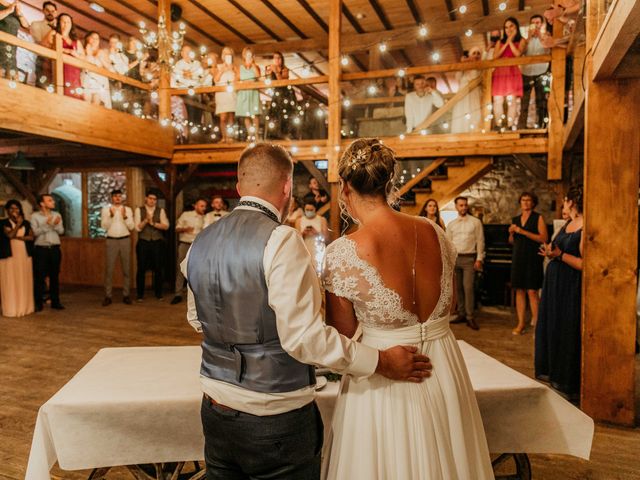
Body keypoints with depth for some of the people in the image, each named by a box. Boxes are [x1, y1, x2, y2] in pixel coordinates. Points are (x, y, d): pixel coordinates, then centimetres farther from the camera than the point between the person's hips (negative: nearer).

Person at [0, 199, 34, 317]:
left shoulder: (26, 223, 13)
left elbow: (31, 237, 1)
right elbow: (10, 235, -12)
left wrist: (17, 237, -8)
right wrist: (18, 223, -4)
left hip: (24, 255, 3)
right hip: (10, 255, -3)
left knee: (24, 282, 3)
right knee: (11, 282, -3)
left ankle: (24, 307, 8)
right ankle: (12, 309, 0)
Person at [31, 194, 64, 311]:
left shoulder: (57, 215, 8)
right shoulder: (35, 216, -1)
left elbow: (61, 231, 1)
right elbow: (35, 232, -12)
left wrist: (56, 225, -18)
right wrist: (46, 224, -23)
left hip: (55, 248, 3)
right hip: (41, 249, -3)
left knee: (54, 276, 7)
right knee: (39, 276, 0)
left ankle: (55, 301, 15)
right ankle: (38, 303, 7)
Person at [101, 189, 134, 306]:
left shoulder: (128, 209, 7)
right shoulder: (106, 209, 4)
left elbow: (131, 227, 0)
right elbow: (104, 226, -4)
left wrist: (125, 216, -14)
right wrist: (111, 215, -16)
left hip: (125, 240, 1)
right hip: (111, 240, -1)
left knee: (126, 269, 5)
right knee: (109, 269, -3)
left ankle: (126, 295, 11)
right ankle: (108, 296, 1)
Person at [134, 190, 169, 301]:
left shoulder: (161, 211, 6)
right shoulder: (139, 210, 4)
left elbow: (166, 226, -5)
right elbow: (138, 227, -5)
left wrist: (153, 223, -15)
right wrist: (146, 220, -19)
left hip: (157, 243, 1)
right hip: (143, 242, -1)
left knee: (158, 268, 6)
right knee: (141, 269, 2)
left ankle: (158, 293, 18)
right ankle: (140, 294, 15)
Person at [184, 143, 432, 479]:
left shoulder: (201, 242, 1)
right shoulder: (280, 240, -21)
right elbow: (303, 336, -24)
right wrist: (381, 361, -15)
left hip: (215, 407, 6)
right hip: (275, 415, -6)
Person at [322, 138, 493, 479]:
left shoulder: (342, 252, -20)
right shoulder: (434, 232, -5)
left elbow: (343, 332, -7)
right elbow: (448, 305, 9)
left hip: (386, 377, -4)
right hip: (443, 368, 5)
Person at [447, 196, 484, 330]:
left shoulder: (476, 222, 1)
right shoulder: (451, 224, 9)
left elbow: (480, 241, -1)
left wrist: (479, 259, -6)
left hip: (469, 258, -3)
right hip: (455, 258, 3)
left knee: (468, 287, -10)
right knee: (458, 288, 8)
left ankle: (470, 317, -4)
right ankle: (461, 314, 18)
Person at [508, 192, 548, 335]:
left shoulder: (538, 218, 0)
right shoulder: (516, 219, 15)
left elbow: (544, 238, -11)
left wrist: (523, 232, -15)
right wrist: (511, 233, 0)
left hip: (533, 258, -5)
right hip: (518, 257, 5)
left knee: (532, 291, -9)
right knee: (519, 291, 3)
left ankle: (536, 324, -2)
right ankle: (521, 324, 8)